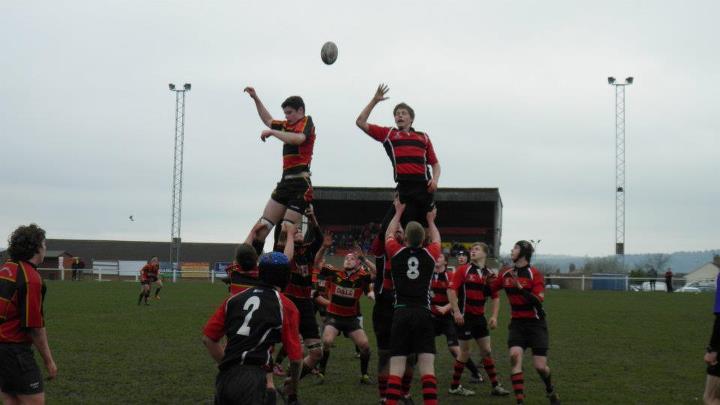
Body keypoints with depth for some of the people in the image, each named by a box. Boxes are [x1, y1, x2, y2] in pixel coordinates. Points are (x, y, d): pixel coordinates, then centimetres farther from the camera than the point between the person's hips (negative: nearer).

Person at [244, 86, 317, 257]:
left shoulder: (307, 123, -3)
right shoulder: (287, 125, 19)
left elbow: (298, 138, -25)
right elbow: (268, 120, 38)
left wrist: (272, 132, -18)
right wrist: (255, 98, 32)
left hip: (300, 184, -8)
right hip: (285, 182, 8)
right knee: (262, 227, 1)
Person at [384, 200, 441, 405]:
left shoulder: (396, 253, 3)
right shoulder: (430, 255, 5)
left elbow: (389, 234, 25)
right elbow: (436, 240, 29)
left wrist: (398, 212, 38)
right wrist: (431, 220, 44)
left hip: (401, 313, 0)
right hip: (423, 314, 0)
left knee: (396, 370, -3)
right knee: (427, 368, -4)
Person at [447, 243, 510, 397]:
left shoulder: (489, 274, 7)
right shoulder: (463, 270, -7)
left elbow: (495, 297, 12)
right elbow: (451, 290, -13)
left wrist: (494, 316, 0)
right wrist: (456, 311, -20)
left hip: (479, 316, 5)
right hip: (465, 316, -5)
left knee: (487, 350, 8)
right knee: (465, 351, 0)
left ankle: (495, 386, 16)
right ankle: (455, 387, 12)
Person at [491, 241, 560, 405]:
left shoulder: (534, 274, -12)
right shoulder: (506, 274, 3)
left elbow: (538, 300, -22)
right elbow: (489, 290, 13)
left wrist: (520, 287, -31)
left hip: (535, 323, -3)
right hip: (517, 323, 4)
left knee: (540, 366, -4)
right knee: (515, 355, -20)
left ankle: (551, 391, 30)